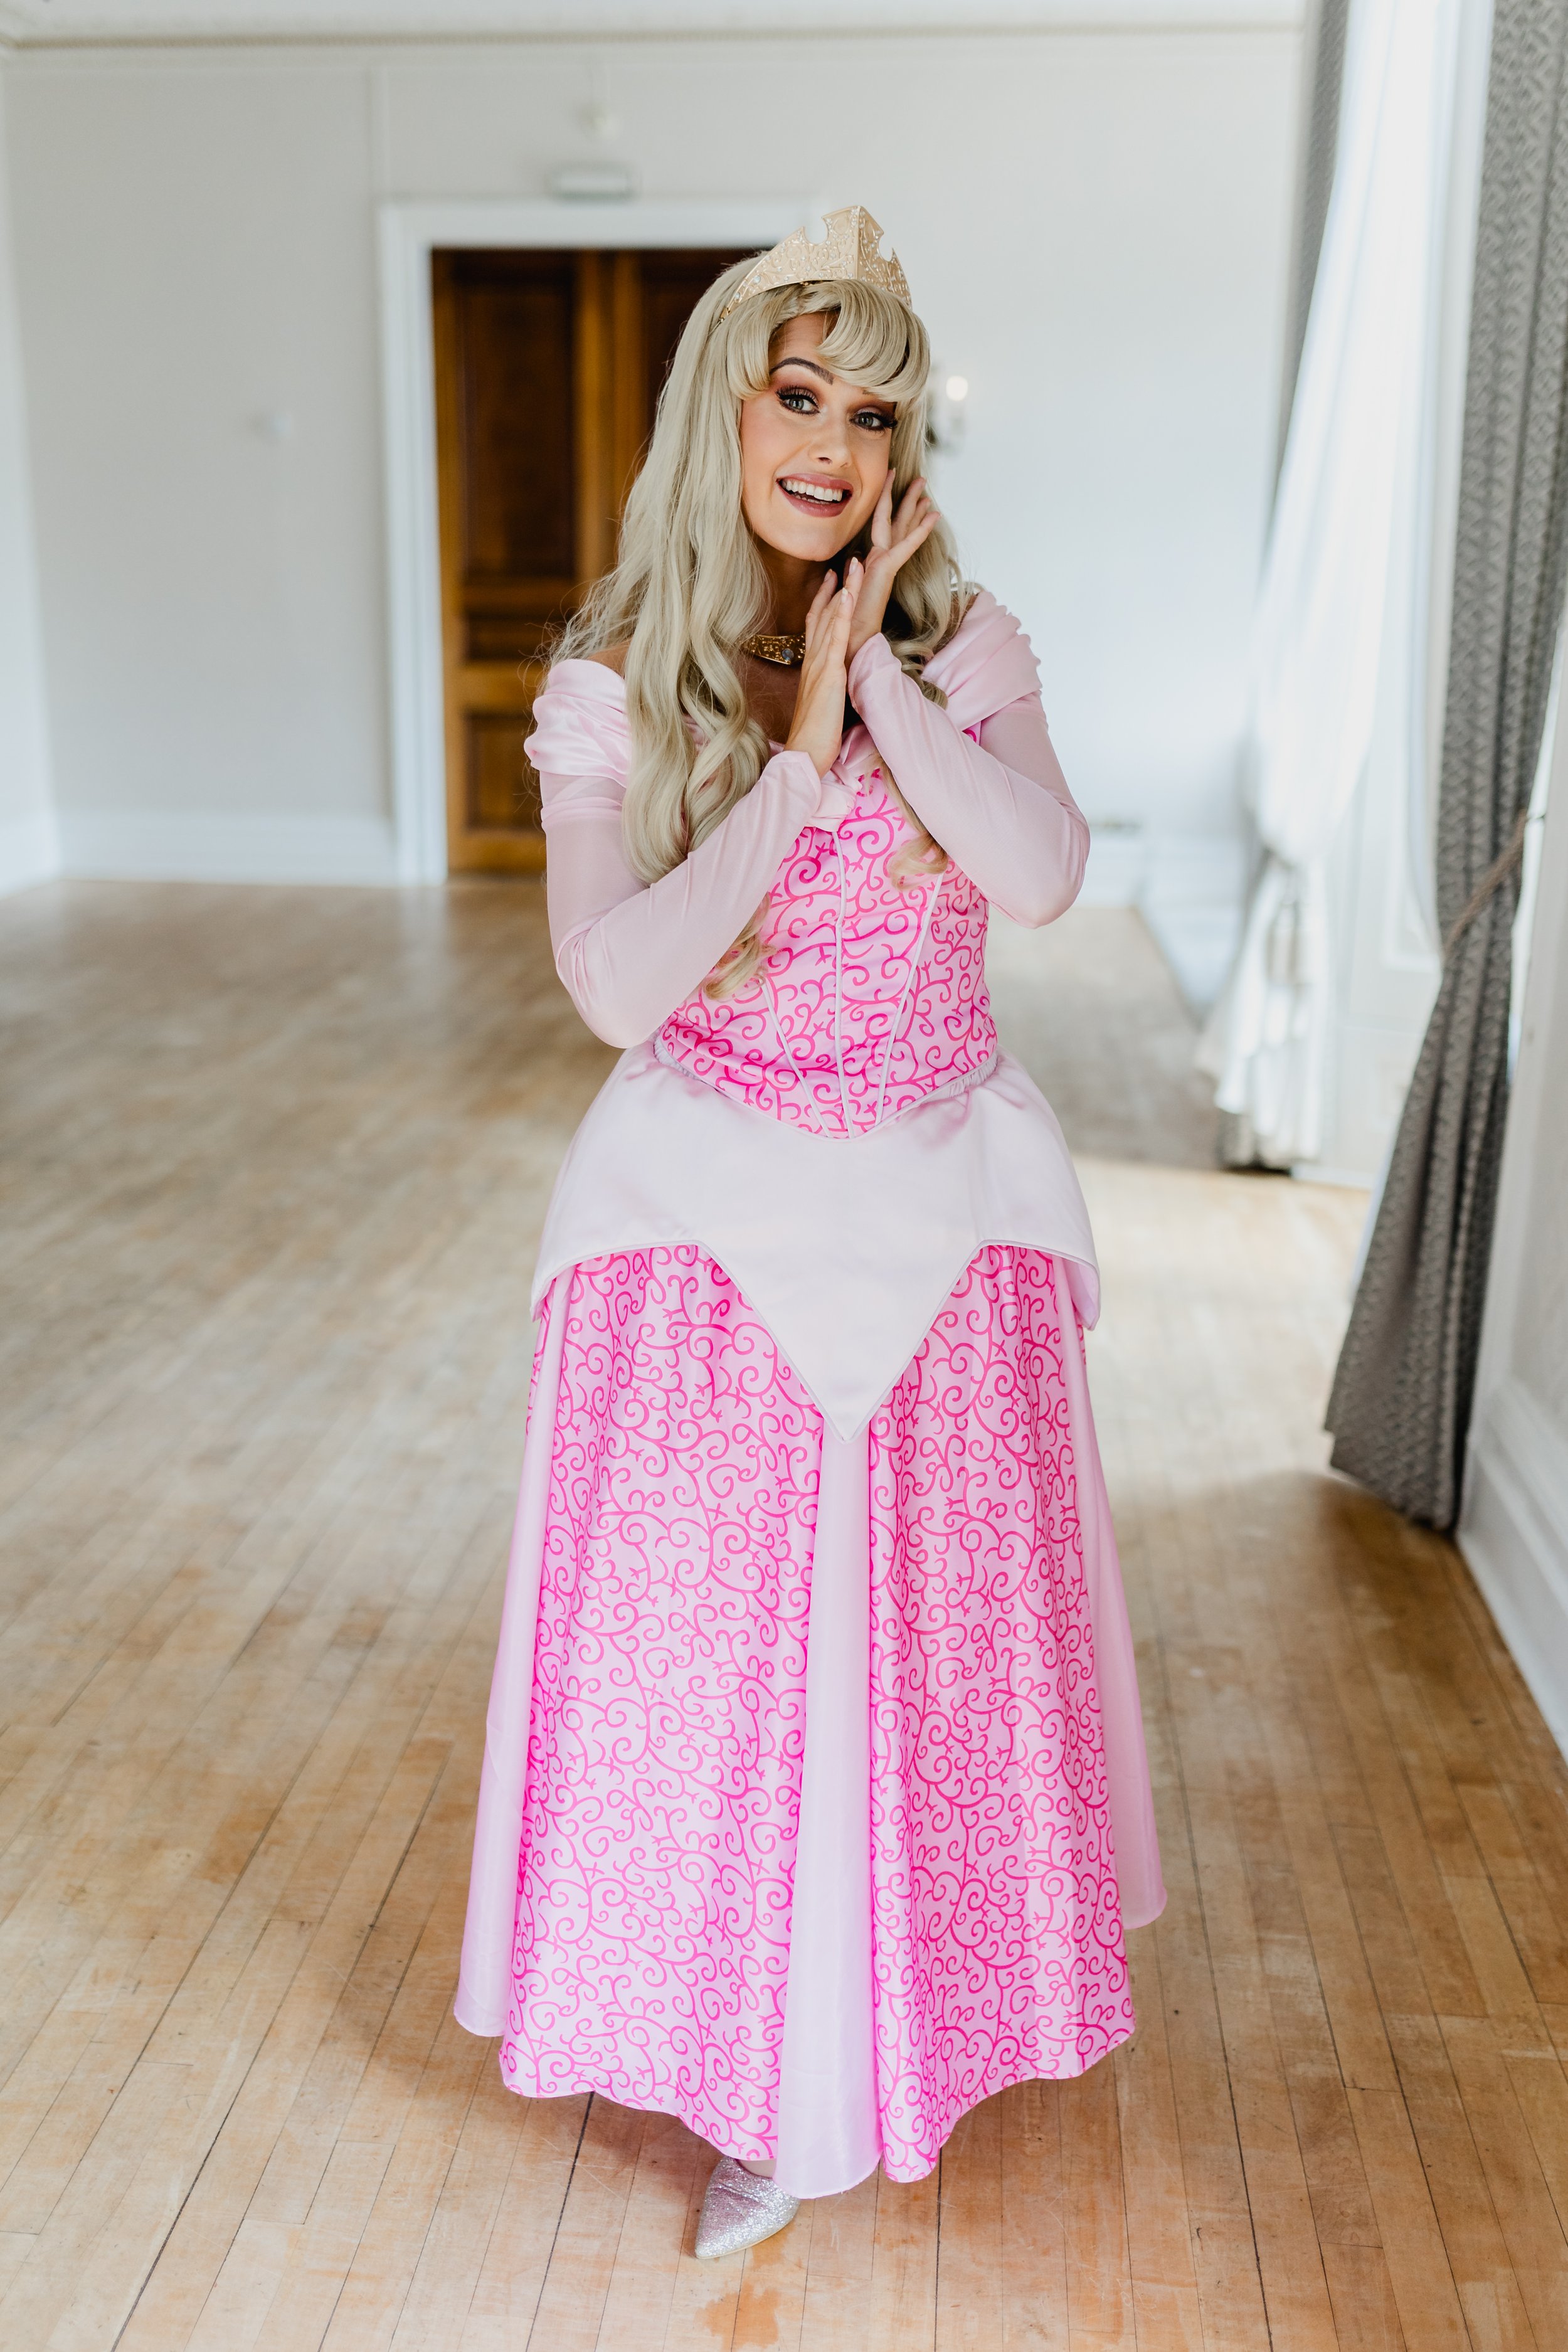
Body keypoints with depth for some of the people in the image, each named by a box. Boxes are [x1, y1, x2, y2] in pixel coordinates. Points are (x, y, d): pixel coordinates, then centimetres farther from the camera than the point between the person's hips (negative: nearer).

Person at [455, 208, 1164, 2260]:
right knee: (719, 1638, 5)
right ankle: (770, 2079, 29)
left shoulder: (963, 648, -2)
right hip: (713, 1217, -1)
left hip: (947, 1204, 2)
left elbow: (1043, 875, -20)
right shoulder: (612, 691, -6)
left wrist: (875, 665, -19)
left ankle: (923, 2015, 38)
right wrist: (798, 758, -19)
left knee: (935, 1629, 11)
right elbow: (618, 986, -19)